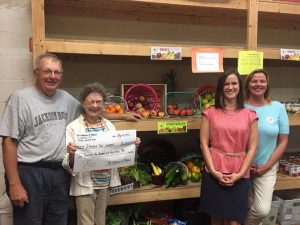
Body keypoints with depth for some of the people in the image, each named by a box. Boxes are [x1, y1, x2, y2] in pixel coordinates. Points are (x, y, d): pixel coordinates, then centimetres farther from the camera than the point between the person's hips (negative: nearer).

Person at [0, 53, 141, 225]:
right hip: (30, 172, -5)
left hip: (59, 172, 6)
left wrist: (122, 116, 23)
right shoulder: (21, 98, -7)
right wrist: (14, 184, -14)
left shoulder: (65, 98, 10)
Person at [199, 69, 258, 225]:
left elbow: (252, 147, 2)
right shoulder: (210, 112, 2)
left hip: (239, 175, 0)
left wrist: (240, 173, -8)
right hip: (215, 173, 0)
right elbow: (204, 144, -1)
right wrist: (214, 171, -9)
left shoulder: (249, 115, 5)